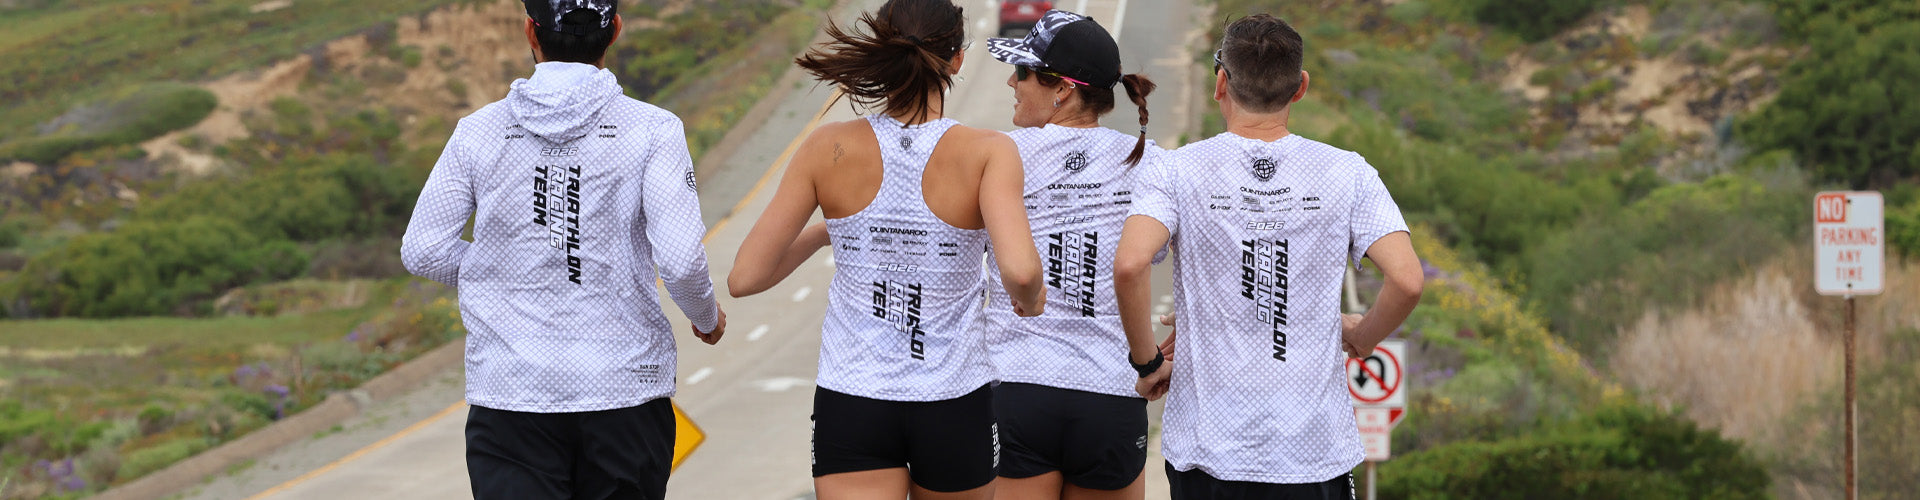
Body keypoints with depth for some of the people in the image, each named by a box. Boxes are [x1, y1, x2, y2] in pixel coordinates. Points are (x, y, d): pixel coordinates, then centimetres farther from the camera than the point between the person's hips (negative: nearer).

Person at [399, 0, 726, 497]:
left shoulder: (480, 132, 0)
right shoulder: (652, 131, -5)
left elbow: (423, 251, 3)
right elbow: (681, 260, -12)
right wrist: (706, 317, 10)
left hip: (511, 400, 0)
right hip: (625, 392, 0)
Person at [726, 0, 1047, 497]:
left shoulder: (829, 149, -7)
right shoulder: (987, 152, -12)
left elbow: (745, 278, -4)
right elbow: (1019, 270, -27)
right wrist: (1029, 296, -3)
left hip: (851, 405, 0)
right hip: (954, 406, 0)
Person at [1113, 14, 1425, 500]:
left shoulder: (1177, 173, -4)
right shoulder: (1348, 174, 0)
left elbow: (1129, 266, -20)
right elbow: (1406, 281, -11)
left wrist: (1148, 361, -4)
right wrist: (1360, 338, 10)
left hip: (1207, 449, 0)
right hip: (1317, 452, 1)